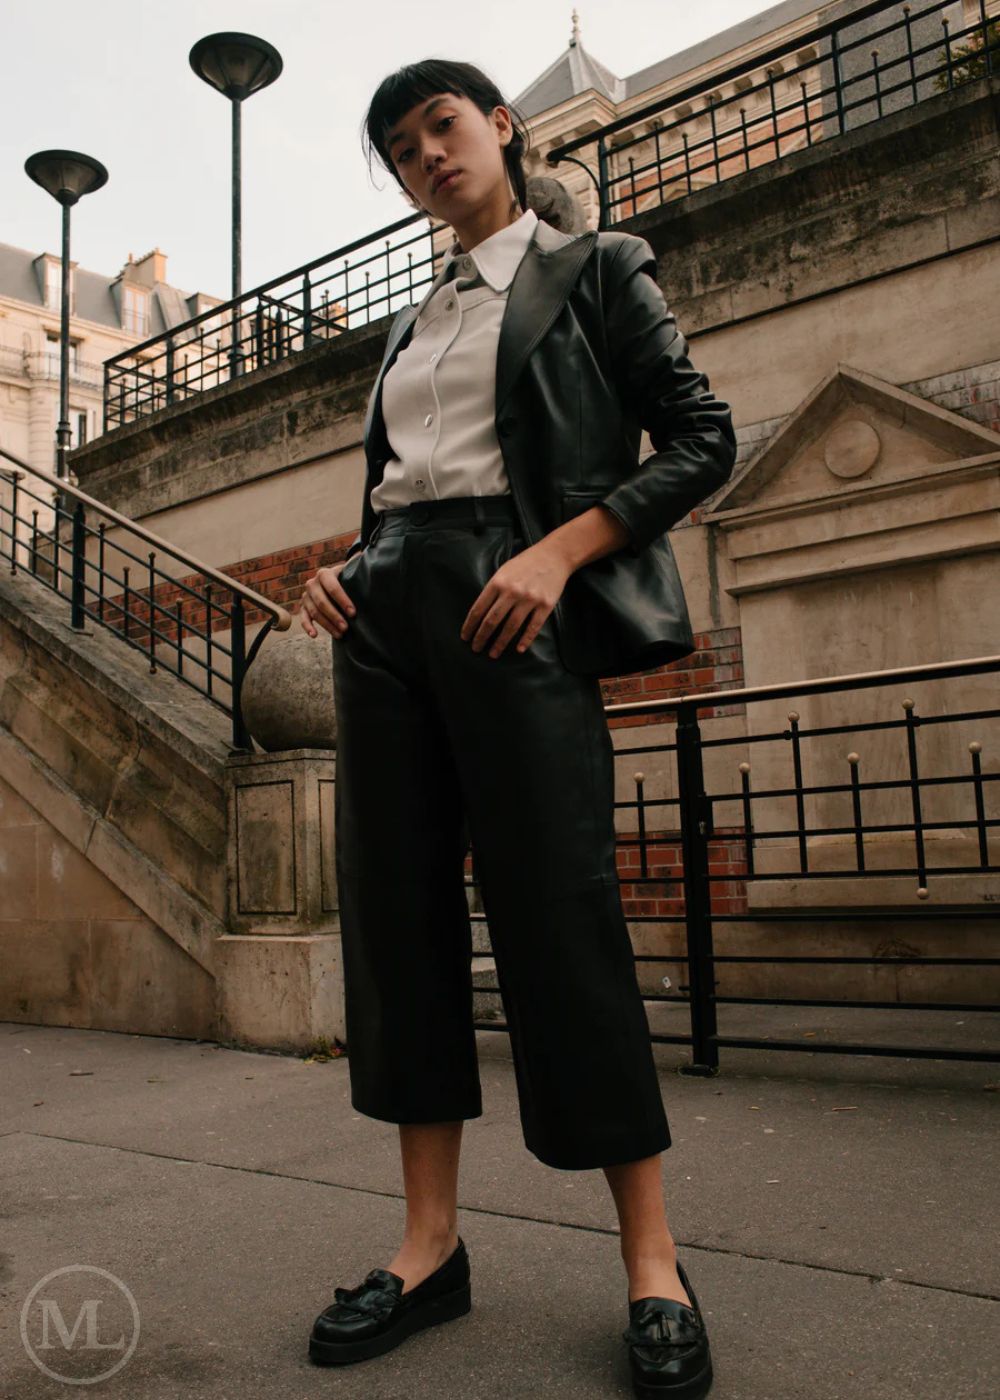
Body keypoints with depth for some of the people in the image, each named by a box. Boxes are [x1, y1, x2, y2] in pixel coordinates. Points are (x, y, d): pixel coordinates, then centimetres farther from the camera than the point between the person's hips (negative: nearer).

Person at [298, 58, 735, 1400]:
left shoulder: (594, 268, 10)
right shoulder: (410, 324, 26)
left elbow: (702, 437, -1)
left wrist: (558, 551, -14)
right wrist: (340, 570, 5)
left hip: (510, 603, -6)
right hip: (386, 613, 6)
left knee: (558, 912, -9)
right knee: (397, 911, 1)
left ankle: (653, 1260, 4)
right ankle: (432, 1240, 11)